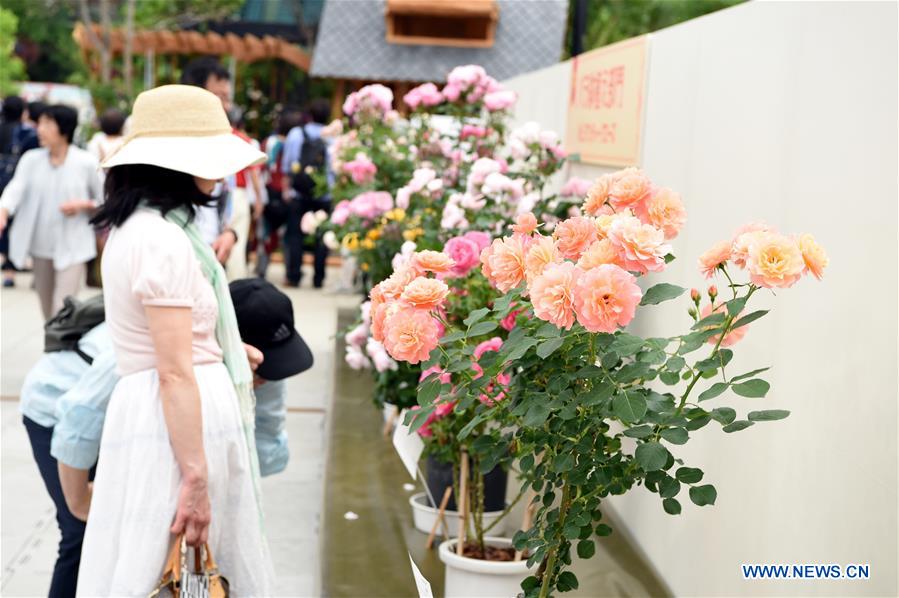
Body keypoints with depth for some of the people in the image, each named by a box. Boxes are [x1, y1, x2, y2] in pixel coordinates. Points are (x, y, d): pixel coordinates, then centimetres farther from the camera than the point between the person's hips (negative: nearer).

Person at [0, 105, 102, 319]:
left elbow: (103, 201, 4)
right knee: (48, 312, 14)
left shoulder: (86, 163, -5)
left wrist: (83, 205, -17)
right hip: (41, 247, 4)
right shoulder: (31, 159, 2)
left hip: (72, 248, -4)